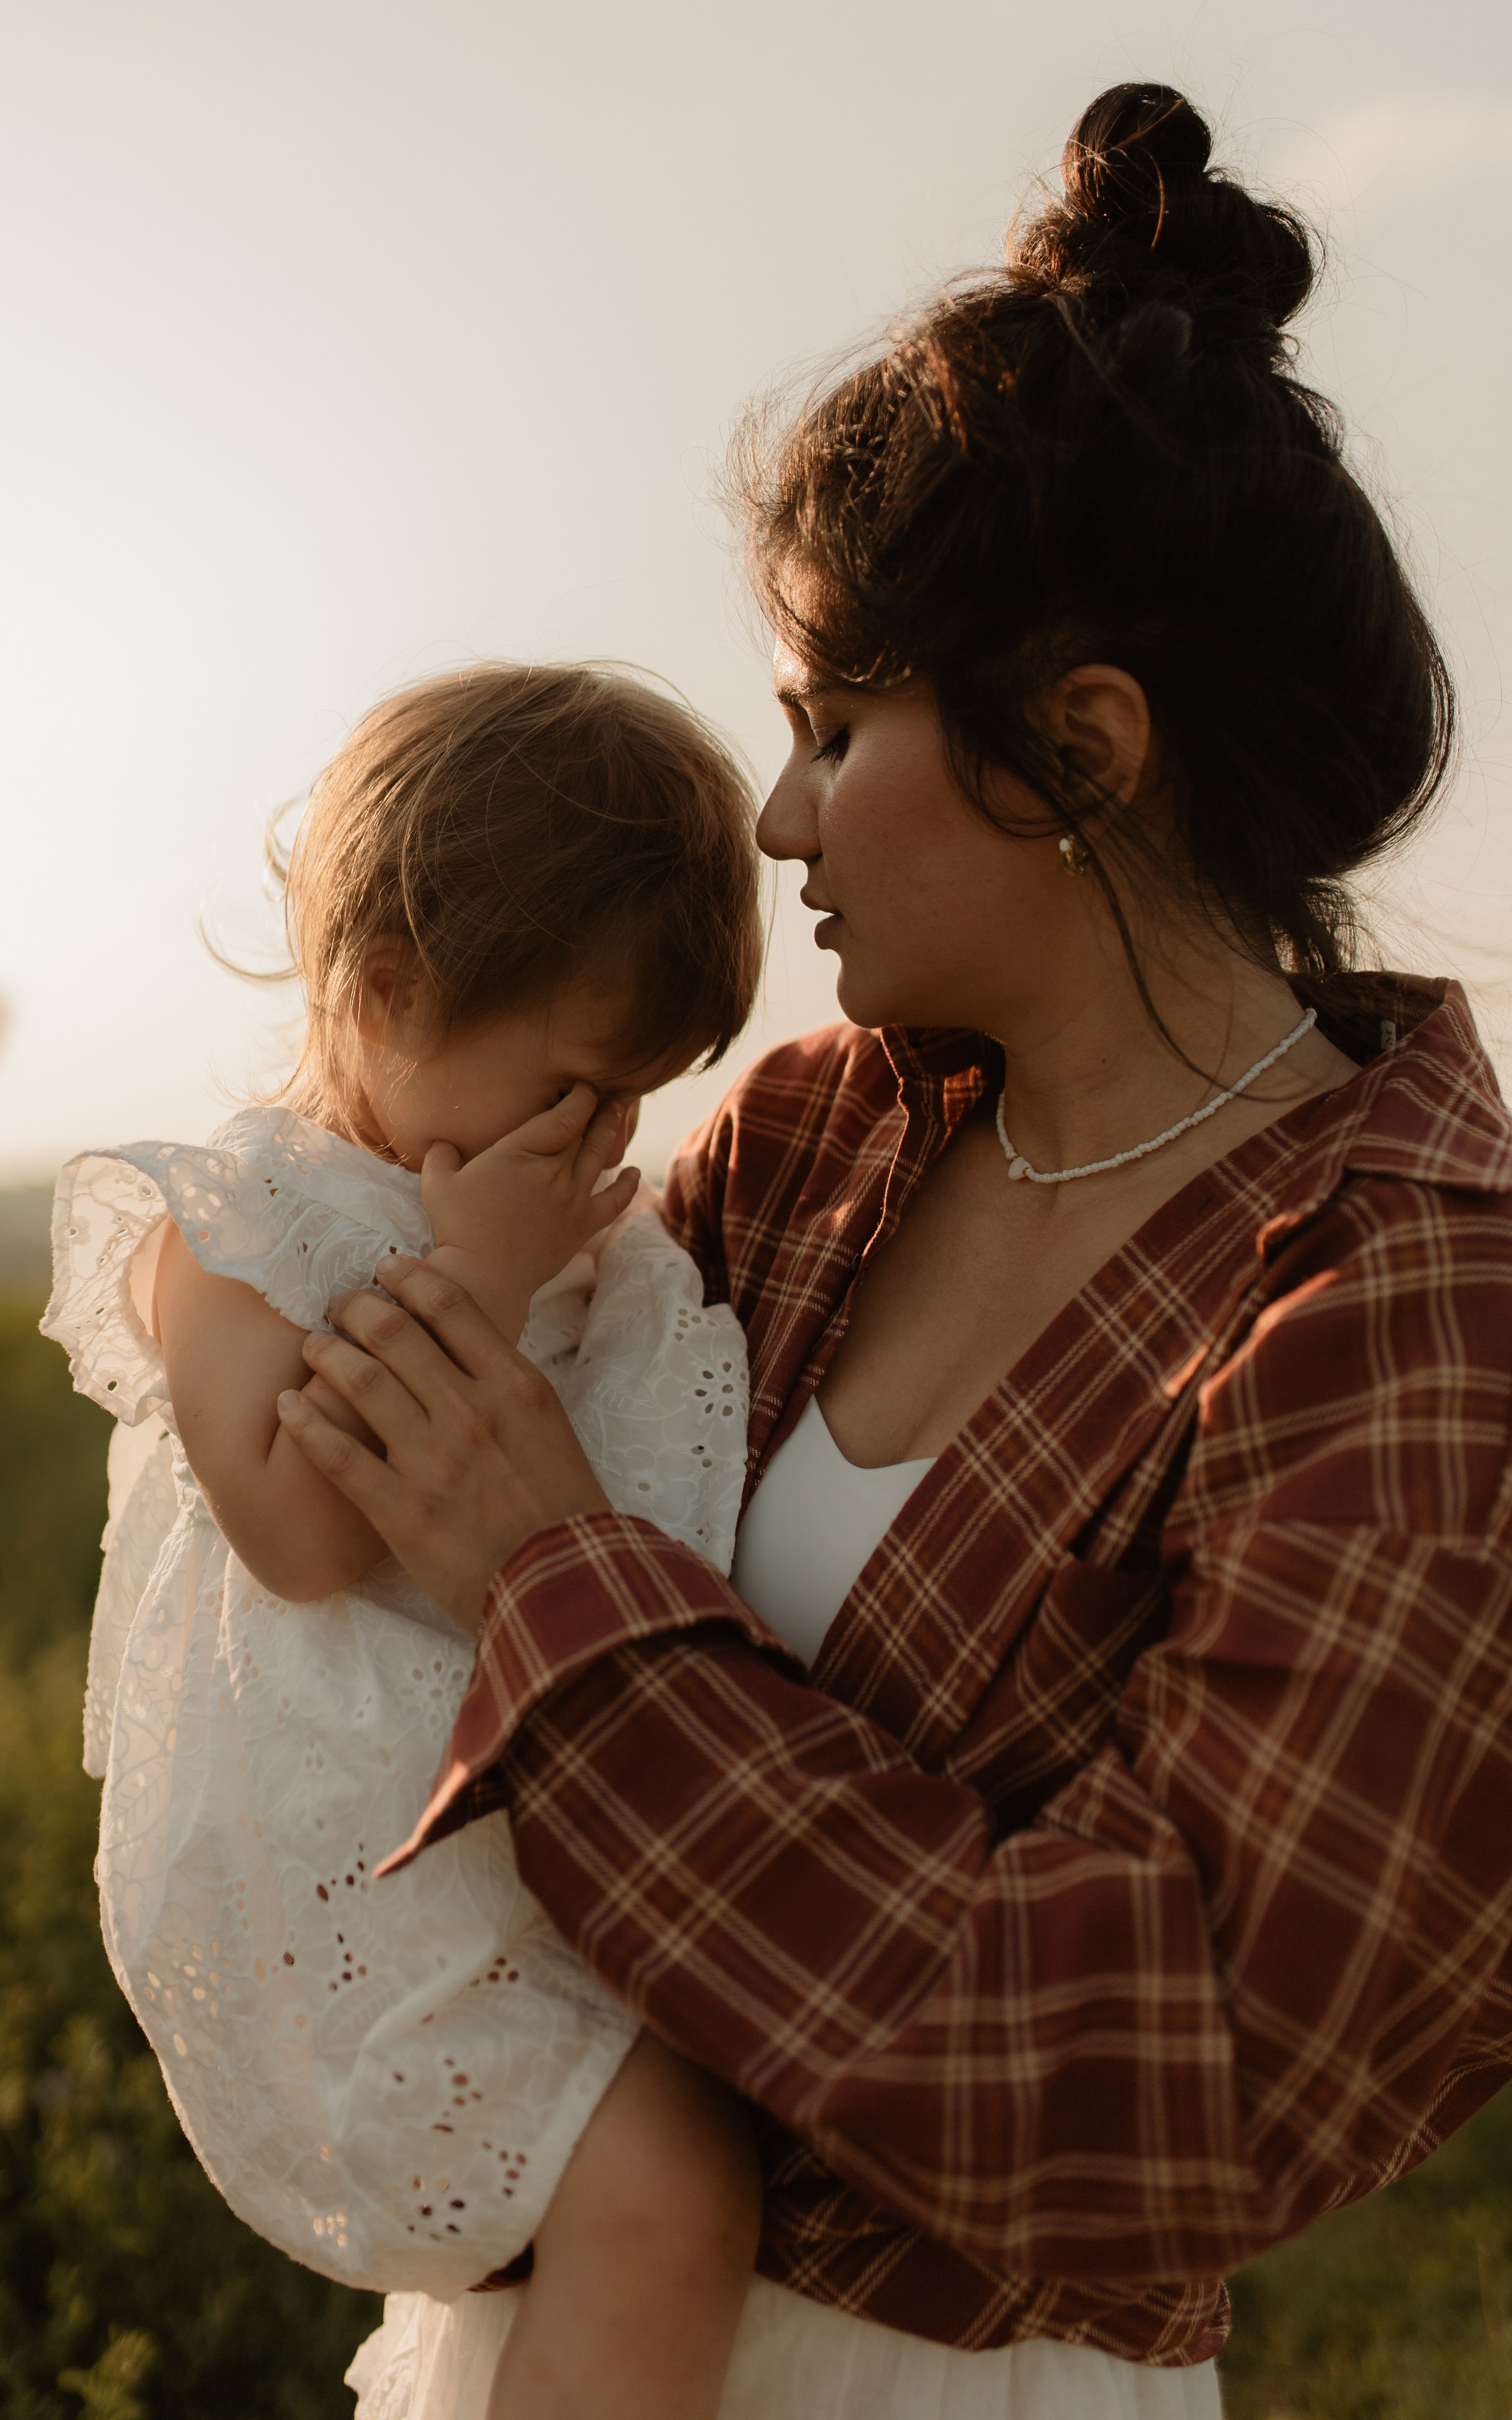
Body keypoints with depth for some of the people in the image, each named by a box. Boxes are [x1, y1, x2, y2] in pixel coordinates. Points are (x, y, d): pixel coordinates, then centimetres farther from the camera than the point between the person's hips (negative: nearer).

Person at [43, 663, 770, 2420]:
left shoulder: (571, 1238, 12)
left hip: (533, 1840, 8)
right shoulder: (231, 1227, -9)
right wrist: (477, 1284, -19)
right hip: (343, 1881, -8)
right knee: (661, 2182, -20)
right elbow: (299, 1534, -22)